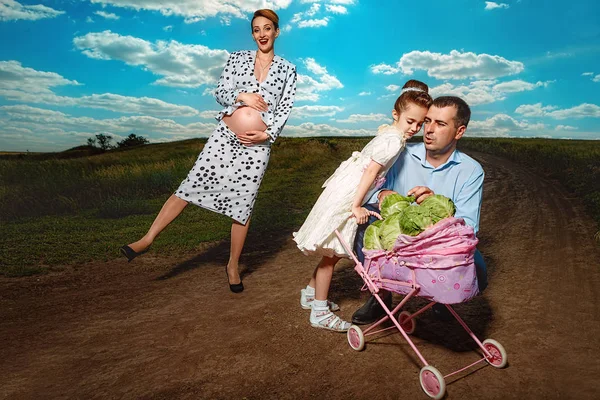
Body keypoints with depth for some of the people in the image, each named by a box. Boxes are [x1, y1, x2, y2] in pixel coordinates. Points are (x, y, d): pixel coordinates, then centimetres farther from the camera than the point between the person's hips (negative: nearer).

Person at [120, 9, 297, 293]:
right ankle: (147, 239, 5)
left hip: (257, 144, 0)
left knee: (243, 204, 2)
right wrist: (241, 96, -14)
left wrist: (267, 135, -10)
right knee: (191, 186, -4)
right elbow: (220, 92, 6)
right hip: (225, 135, 1)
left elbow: (285, 109, 4)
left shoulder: (287, 70, 9)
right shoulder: (237, 58, 10)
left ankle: (233, 266, 17)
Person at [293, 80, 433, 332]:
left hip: (347, 193, 9)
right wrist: (356, 206, -23)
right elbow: (371, 171, -23)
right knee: (331, 254, -2)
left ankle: (310, 294, 33)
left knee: (333, 252, 18)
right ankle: (320, 312, 9)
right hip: (346, 196, -9)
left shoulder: (387, 131, 10)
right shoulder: (394, 141, -18)